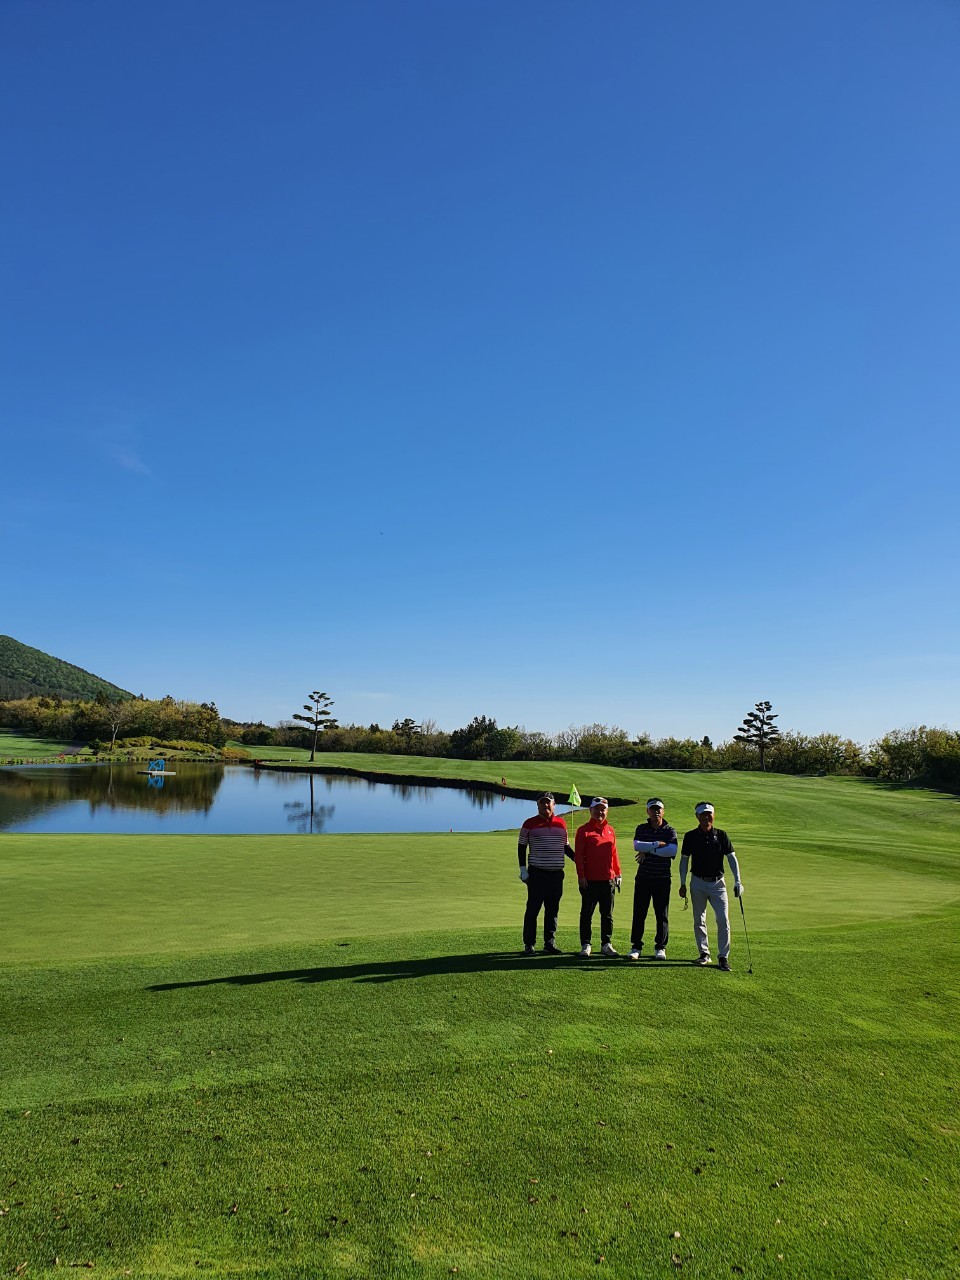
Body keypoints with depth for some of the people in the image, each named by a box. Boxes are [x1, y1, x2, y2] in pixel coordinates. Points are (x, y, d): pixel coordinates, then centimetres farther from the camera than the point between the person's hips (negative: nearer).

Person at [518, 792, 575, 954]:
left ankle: (550, 943, 18)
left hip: (557, 874, 4)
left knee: (553, 910, 9)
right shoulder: (530, 824, 1)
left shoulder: (561, 823, 12)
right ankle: (529, 944, 8)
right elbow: (521, 846, 4)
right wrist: (523, 869, -4)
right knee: (533, 909, 0)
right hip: (536, 873, -4)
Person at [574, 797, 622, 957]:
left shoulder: (610, 831, 12)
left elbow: (614, 854, 15)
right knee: (587, 914, 3)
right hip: (589, 880, -4)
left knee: (607, 914, 9)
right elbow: (578, 855, -5)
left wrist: (617, 873, 9)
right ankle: (585, 945, 11)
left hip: (608, 880, 4)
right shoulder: (584, 830, -2)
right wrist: (581, 875, -11)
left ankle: (606, 944, 18)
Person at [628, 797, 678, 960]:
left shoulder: (670, 830, 2)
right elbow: (637, 845, -12)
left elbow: (672, 850, -15)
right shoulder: (641, 829, 7)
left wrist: (648, 850, -14)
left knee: (662, 915, 3)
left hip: (662, 879, -1)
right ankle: (636, 946, 11)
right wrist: (657, 844, -15)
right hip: (643, 878, 1)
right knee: (639, 913, 1)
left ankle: (660, 947, 15)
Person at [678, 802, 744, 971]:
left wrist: (737, 881, -10)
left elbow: (732, 858, 0)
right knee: (699, 920, 7)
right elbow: (684, 860, 6)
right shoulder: (690, 836, -1)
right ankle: (704, 953, 20)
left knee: (723, 919, -7)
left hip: (717, 883, -1)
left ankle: (723, 957, 1)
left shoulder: (721, 835, -1)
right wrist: (682, 884, 3)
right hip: (698, 883, 1)